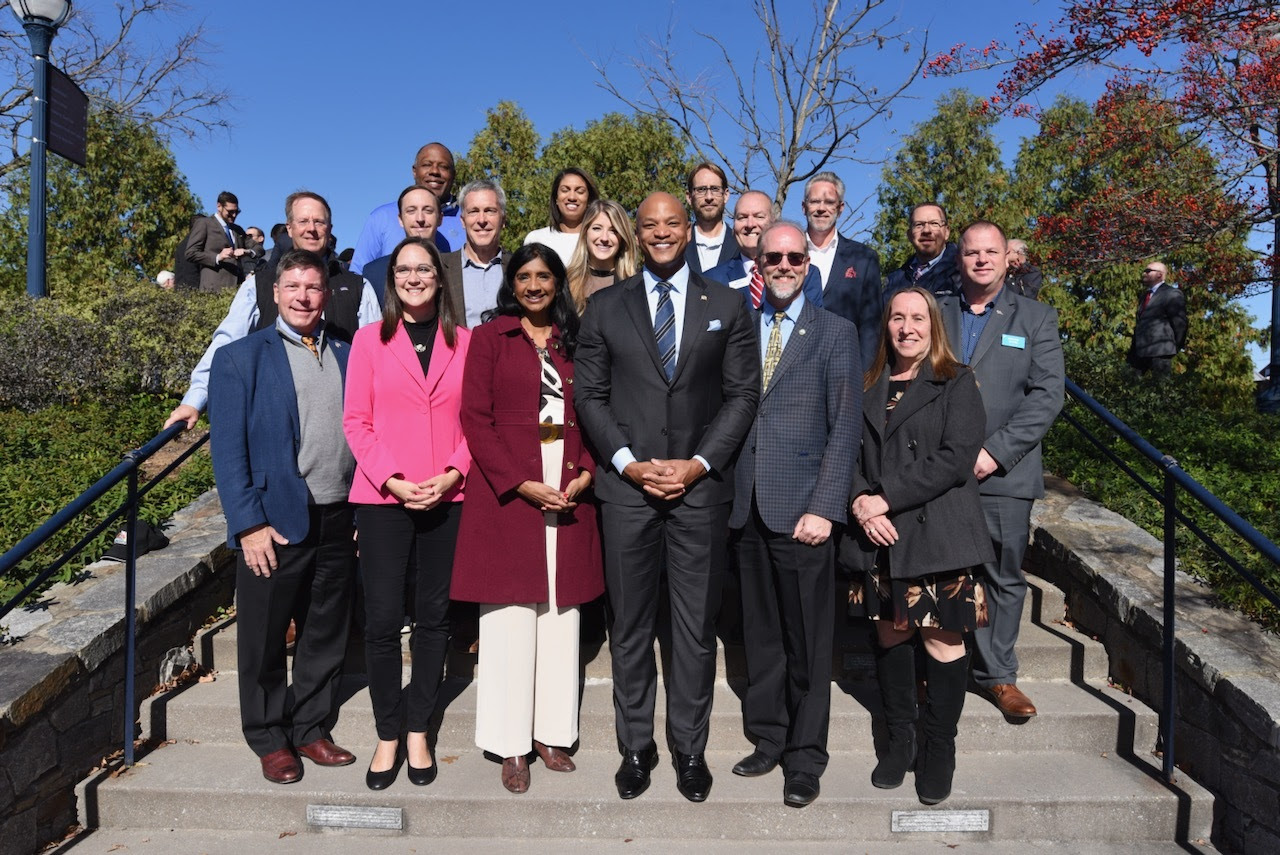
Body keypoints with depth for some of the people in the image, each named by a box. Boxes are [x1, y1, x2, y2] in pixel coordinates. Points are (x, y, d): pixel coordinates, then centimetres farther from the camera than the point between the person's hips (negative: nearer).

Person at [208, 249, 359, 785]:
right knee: (265, 642, 9)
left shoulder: (347, 357, 10)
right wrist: (249, 524, -12)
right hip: (274, 526, -4)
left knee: (326, 638, 15)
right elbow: (228, 449, -6)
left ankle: (310, 728, 33)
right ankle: (269, 739, 28)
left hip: (338, 523, 4)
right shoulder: (240, 358, -2)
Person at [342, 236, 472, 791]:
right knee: (382, 620, 0)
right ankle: (387, 736, 17)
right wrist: (392, 480, -11)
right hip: (382, 498, -1)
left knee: (433, 618, 9)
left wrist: (453, 473, -9)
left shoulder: (464, 342, 7)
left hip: (448, 498, 1)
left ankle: (418, 730, 23)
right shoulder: (370, 339, 5)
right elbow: (356, 420, 1)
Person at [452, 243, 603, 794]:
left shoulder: (575, 341, 14)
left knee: (561, 613, 8)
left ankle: (551, 731, 20)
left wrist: (586, 473, -6)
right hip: (507, 492, -3)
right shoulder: (489, 338, 3)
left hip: (570, 492, 4)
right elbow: (475, 418, -4)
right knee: (510, 618, 1)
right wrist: (521, 483, -13)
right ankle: (511, 744, 12)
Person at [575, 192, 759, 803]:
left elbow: (743, 394, 3)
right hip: (626, 486, 1)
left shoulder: (727, 306, 7)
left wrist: (699, 463, -8)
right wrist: (628, 462, -8)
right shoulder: (604, 307, 8)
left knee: (696, 629, 7)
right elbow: (589, 395, 4)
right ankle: (635, 747, 24)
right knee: (630, 628, 9)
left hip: (700, 485, 0)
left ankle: (691, 749, 23)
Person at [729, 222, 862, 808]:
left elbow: (846, 428, -3)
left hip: (801, 510, -3)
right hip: (747, 507, 3)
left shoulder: (835, 332, 2)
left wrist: (824, 508, -12)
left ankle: (805, 759, 19)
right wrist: (726, 493, 0)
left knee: (807, 643, 4)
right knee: (760, 637, 13)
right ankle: (768, 741, 29)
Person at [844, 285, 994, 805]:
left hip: (937, 533, -3)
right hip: (879, 536, 4)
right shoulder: (867, 388, 13)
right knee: (890, 634, 10)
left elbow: (956, 458, -11)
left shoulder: (957, 384, 1)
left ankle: (940, 750, 17)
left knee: (942, 640, 0)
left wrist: (886, 498, -14)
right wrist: (860, 503, -10)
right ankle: (899, 740, 26)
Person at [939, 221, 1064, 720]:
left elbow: (1047, 395, -1)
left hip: (1003, 473, 0)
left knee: (1004, 576, 6)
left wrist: (995, 452, -12)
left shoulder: (1037, 319, 9)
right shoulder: (934, 314, 12)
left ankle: (996, 675, 21)